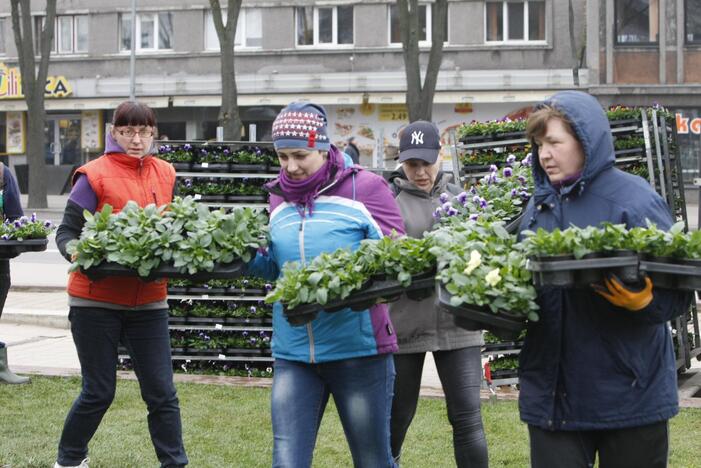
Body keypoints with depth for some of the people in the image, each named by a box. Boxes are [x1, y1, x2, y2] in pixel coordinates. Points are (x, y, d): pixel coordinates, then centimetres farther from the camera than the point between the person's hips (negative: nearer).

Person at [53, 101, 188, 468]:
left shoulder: (165, 175, 6)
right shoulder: (95, 176, -8)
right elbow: (66, 232, -7)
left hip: (148, 300, 4)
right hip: (97, 298, -3)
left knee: (161, 392, 2)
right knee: (99, 391, 5)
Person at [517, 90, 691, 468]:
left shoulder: (634, 200, -9)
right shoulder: (540, 205, 10)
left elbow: (677, 293, -11)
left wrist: (638, 299, -30)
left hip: (629, 393, -4)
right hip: (551, 391, 5)